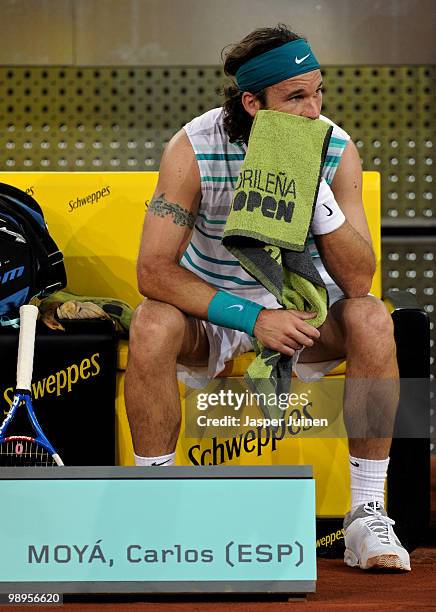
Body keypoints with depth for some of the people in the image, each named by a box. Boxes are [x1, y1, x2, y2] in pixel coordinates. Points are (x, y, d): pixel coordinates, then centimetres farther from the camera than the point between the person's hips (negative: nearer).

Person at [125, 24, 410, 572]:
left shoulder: (336, 149, -16)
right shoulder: (193, 149, -20)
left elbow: (358, 282, -19)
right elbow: (154, 269, -23)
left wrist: (317, 192, -34)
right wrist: (252, 318, -34)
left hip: (302, 303, 1)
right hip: (209, 302, -1)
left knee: (371, 319, -29)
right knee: (152, 326, -33)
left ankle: (367, 514, -19)